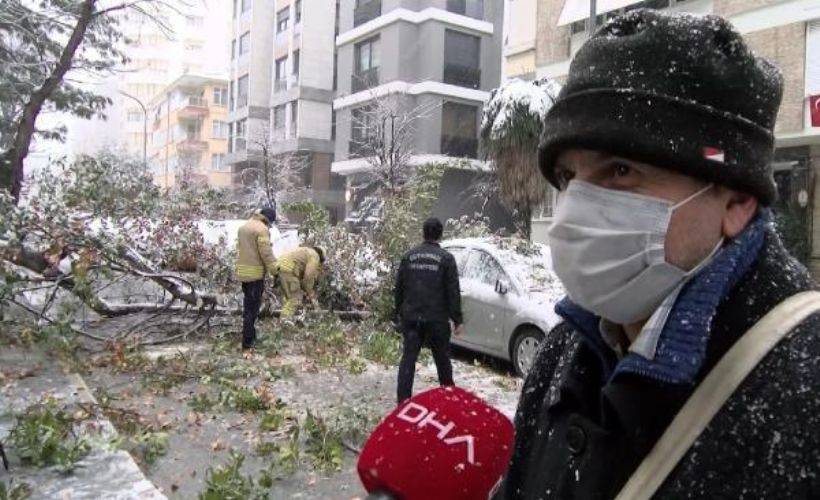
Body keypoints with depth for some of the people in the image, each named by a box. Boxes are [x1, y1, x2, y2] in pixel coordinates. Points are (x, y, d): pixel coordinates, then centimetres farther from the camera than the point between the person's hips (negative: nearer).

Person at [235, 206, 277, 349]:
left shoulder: (243, 226, 13)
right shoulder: (262, 229, -14)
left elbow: (240, 248, 17)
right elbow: (266, 253, -17)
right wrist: (275, 271, -10)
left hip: (243, 271, 9)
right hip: (255, 273, -8)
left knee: (248, 303, 20)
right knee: (253, 306, -2)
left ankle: (250, 333, 31)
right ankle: (247, 340, 1)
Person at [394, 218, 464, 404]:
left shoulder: (409, 256, 4)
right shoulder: (446, 258, -5)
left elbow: (399, 287, 8)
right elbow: (453, 292, -7)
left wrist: (398, 315, 17)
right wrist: (457, 319, -2)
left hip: (411, 318, 2)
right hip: (437, 319, -1)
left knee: (408, 359, 3)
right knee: (442, 359, 14)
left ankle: (403, 401, -3)